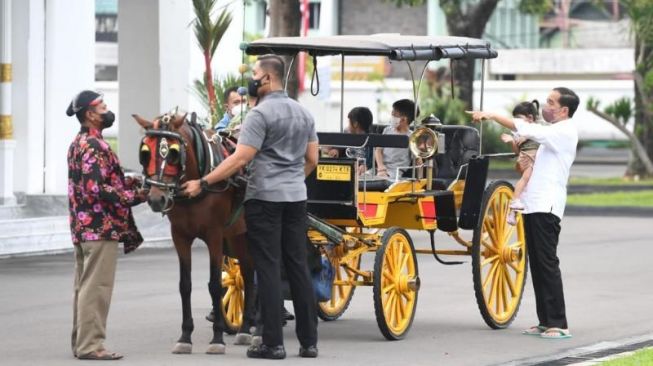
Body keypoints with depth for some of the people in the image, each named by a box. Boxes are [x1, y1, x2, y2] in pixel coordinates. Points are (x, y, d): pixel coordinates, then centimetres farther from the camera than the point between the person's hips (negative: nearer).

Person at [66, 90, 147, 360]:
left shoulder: (79, 143, 16)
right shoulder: (95, 146, -16)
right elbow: (98, 190, -23)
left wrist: (135, 183, 11)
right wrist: (138, 195, -17)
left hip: (83, 225, 10)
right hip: (101, 226, -10)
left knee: (84, 285, 14)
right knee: (97, 287, -8)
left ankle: (81, 342, 19)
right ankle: (90, 345, -8)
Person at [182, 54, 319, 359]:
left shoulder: (260, 114, -12)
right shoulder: (304, 113, 12)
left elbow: (240, 159, -18)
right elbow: (312, 159, 15)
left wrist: (202, 183, -14)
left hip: (264, 198, -7)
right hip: (296, 198, 7)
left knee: (268, 270, -4)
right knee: (298, 268, 9)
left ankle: (273, 343, -3)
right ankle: (309, 341, 10)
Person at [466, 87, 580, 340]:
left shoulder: (565, 131, -9)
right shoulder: (553, 133, 22)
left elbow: (526, 129, -20)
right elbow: (529, 169, 28)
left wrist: (491, 115, -17)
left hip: (546, 207, -10)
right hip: (535, 205, 10)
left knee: (547, 264, -12)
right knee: (537, 265, 9)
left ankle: (559, 324, -13)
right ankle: (546, 321, 11)